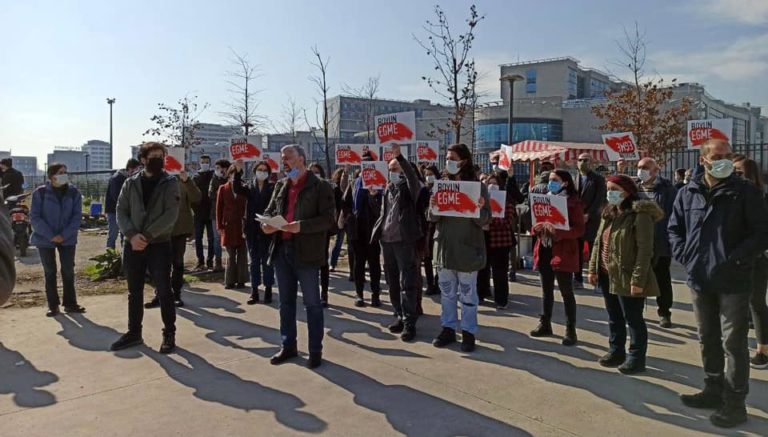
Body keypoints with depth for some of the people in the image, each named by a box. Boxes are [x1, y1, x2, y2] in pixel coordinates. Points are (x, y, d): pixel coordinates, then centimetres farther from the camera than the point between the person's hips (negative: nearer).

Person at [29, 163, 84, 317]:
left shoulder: (74, 193, -1)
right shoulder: (40, 193, -6)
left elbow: (77, 216, -4)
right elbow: (34, 217, -8)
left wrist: (64, 235, -15)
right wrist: (51, 236, -17)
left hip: (67, 239, 1)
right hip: (45, 239, -1)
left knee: (68, 271, 4)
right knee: (50, 272, 6)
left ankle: (70, 303, 14)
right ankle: (53, 306, 13)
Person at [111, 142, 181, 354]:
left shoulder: (170, 183, -3)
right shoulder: (130, 183, 6)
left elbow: (170, 215, -13)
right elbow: (121, 211, 2)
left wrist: (147, 236, -19)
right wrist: (132, 234, -14)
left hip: (159, 245, -3)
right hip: (133, 246, 4)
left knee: (164, 291, -1)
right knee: (134, 292, 13)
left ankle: (169, 334, 12)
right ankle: (134, 332, 27)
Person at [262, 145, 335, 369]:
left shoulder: (320, 186, -6)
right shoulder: (281, 185, 13)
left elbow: (328, 219, -13)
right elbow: (270, 210, 19)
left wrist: (300, 226, -24)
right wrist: (266, 223, -4)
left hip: (306, 252, -6)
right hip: (281, 249, 6)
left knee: (312, 303, 4)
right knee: (286, 302, 15)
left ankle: (315, 351, 15)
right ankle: (288, 346, 28)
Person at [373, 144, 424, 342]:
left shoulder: (409, 186, -3)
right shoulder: (388, 188, 16)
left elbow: (411, 174, -25)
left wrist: (399, 155, -35)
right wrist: (377, 231, 11)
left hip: (405, 240, -7)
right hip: (387, 239, 7)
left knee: (407, 283, -5)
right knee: (392, 282, 12)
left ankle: (409, 323, -1)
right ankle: (400, 316, 24)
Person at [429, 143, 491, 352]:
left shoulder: (478, 187, -6)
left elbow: (485, 221, -6)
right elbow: (433, 219, 5)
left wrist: (480, 209, -27)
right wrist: (432, 208, -17)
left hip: (467, 249, -4)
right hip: (445, 247, 4)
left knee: (467, 294, 6)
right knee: (447, 292, 14)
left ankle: (468, 332, 17)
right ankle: (448, 328, 26)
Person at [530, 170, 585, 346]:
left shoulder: (573, 202, -7)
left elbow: (580, 229, -13)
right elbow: (537, 221, 17)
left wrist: (557, 231, -26)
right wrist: (537, 228, -7)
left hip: (563, 252, -6)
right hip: (544, 251, 6)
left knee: (566, 292, -1)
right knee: (546, 290, 15)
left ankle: (571, 331, 7)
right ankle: (545, 325, 26)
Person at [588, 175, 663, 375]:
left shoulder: (640, 215, -14)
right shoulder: (609, 213, 12)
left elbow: (645, 250, -18)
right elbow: (598, 242, 15)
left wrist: (638, 279, -21)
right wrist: (593, 268, 11)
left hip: (627, 277, -8)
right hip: (607, 275, 8)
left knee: (633, 319, 4)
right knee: (614, 317, 18)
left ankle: (636, 358, 15)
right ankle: (616, 351, 32)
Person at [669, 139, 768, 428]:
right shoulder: (688, 193, 5)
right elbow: (674, 227, 14)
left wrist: (735, 258, -16)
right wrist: (684, 255, 1)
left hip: (733, 281, -4)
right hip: (700, 279, 4)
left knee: (733, 343, 1)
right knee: (708, 340, 16)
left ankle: (734, 403, 13)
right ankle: (714, 391, 32)